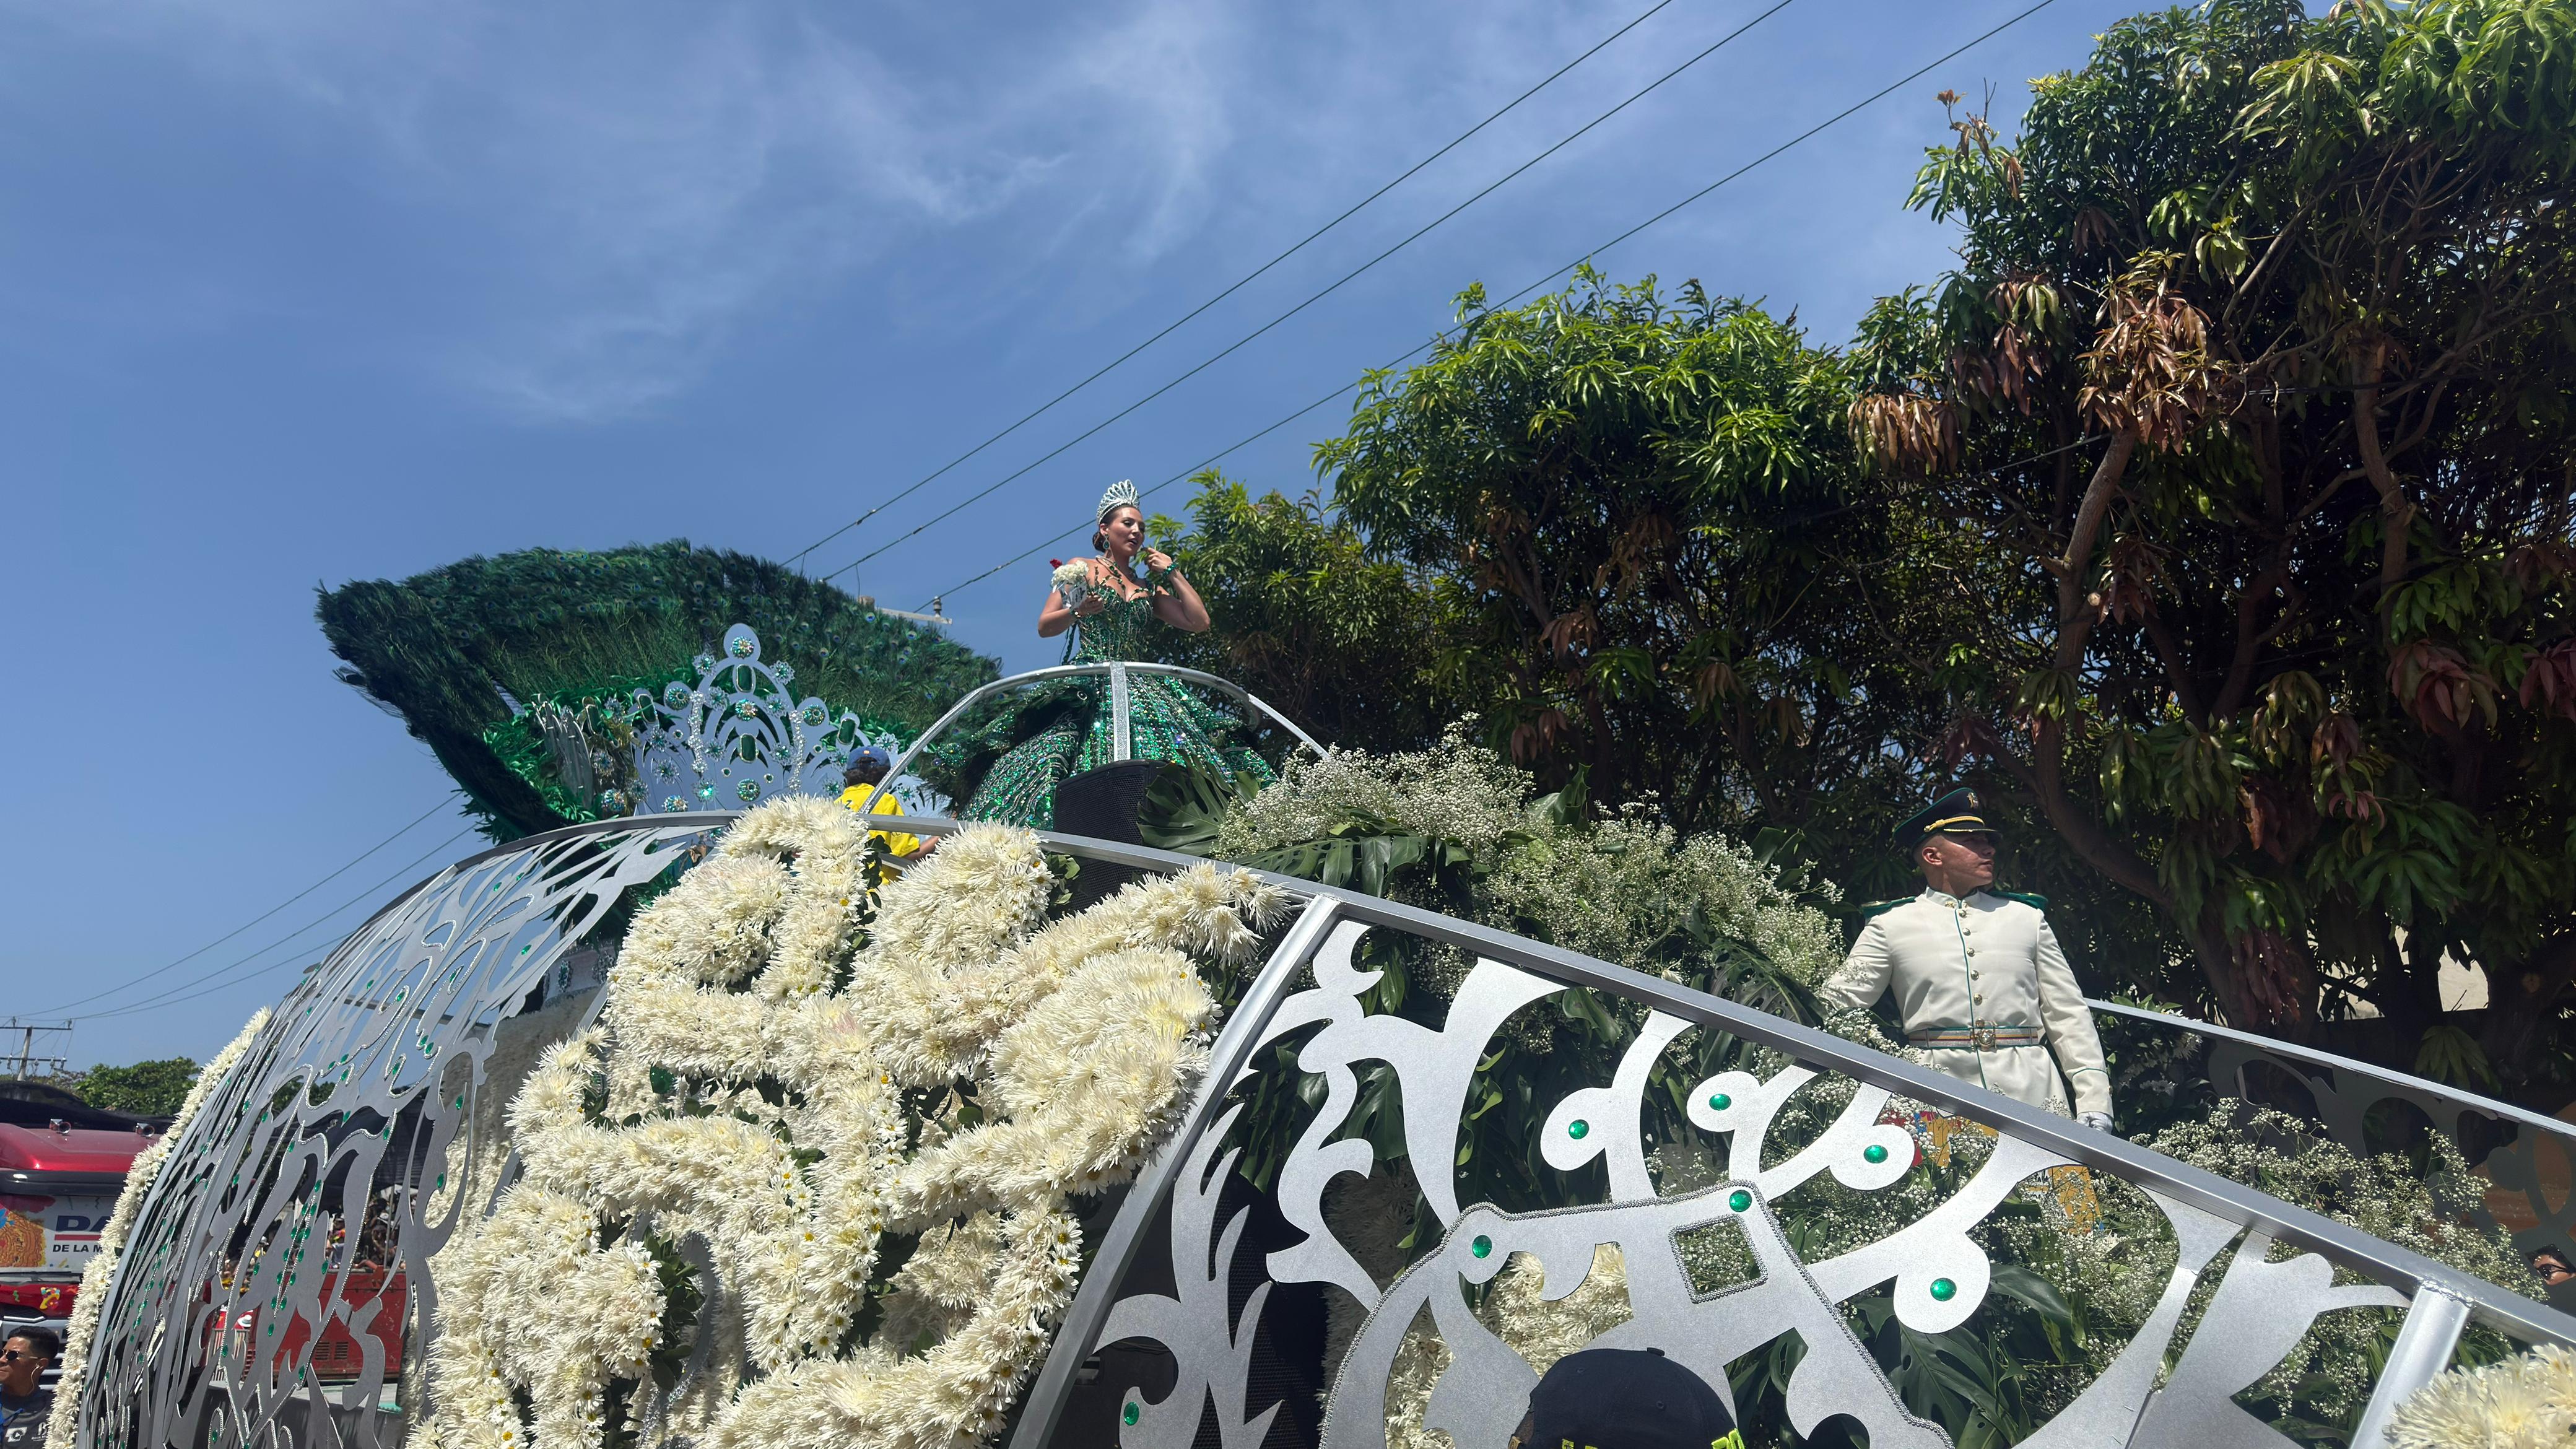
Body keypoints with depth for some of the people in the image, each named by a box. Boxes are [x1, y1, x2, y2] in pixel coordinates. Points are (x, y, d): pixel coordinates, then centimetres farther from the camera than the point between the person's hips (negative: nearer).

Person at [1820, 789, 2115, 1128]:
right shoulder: (1891, 925, 7)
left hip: (2033, 1096, 2)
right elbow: (1836, 1004, 5)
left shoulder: (2027, 917, 14)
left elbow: (2069, 1016, 12)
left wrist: (2094, 1106, 3)